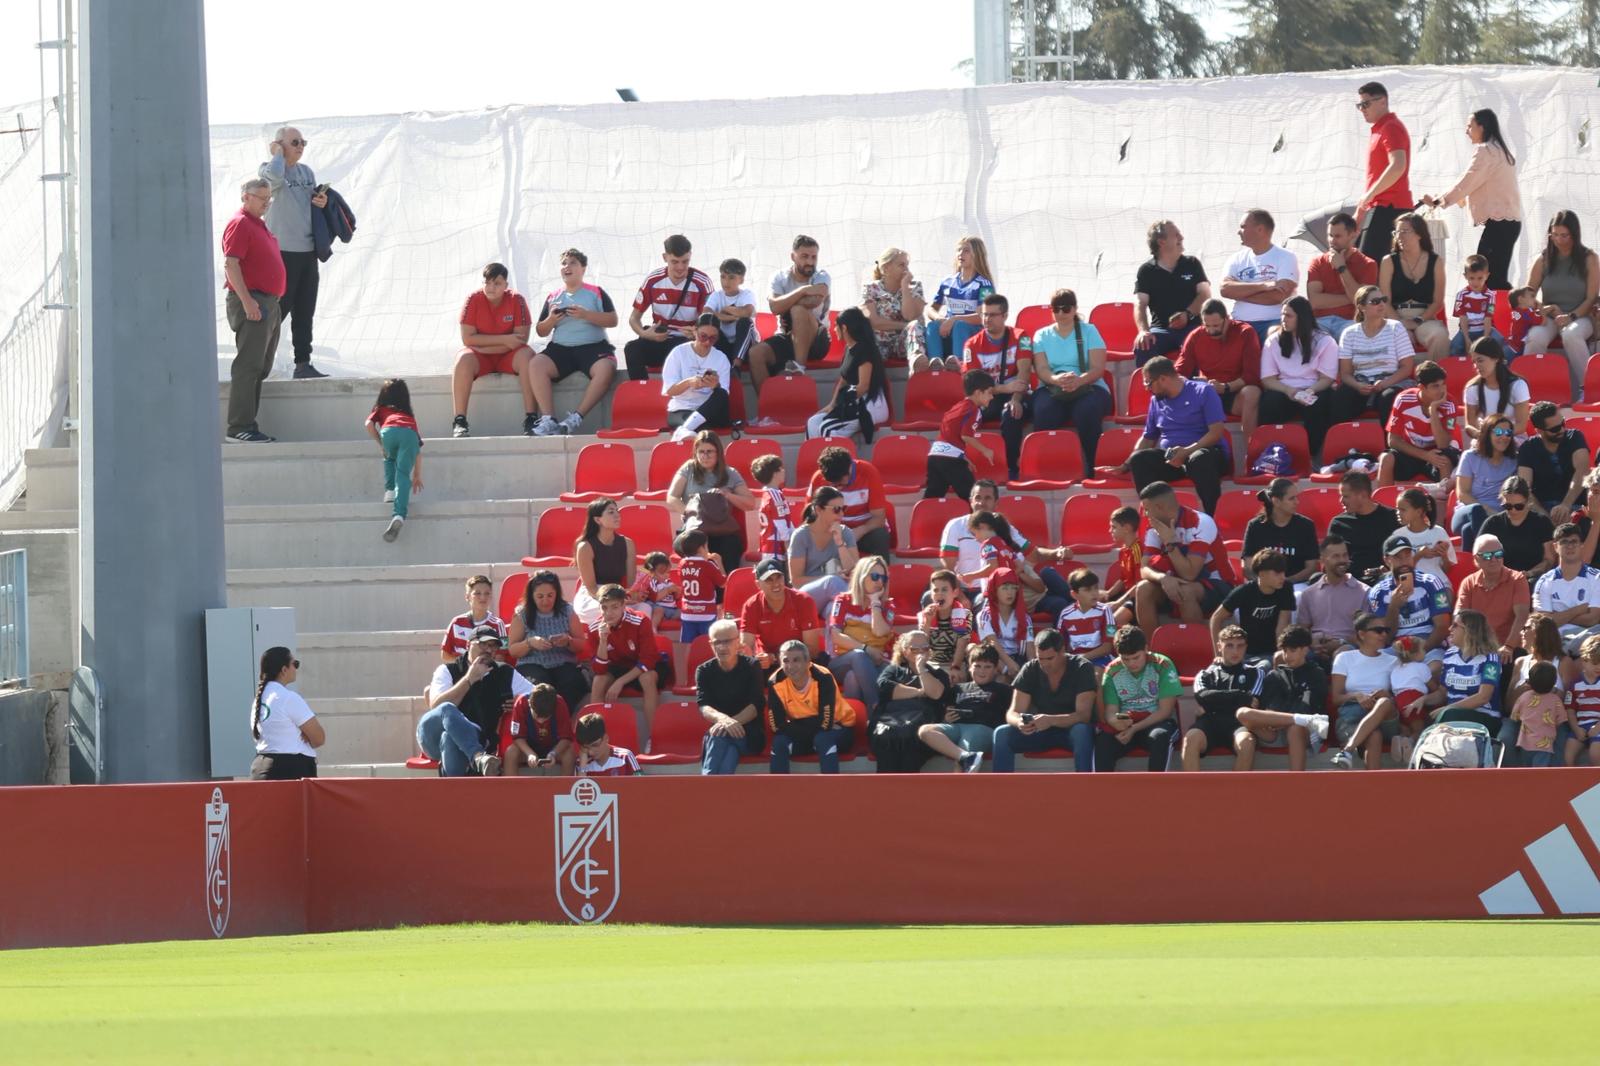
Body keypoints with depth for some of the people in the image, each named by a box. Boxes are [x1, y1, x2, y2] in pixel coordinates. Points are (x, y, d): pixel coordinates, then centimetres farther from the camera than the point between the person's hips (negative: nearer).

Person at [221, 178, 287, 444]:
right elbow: (231, 265, -18)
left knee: (260, 368, 10)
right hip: (251, 303, -10)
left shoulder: (259, 226, 20)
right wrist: (247, 301, -25)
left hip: (269, 303, 10)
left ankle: (247, 424, 13)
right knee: (248, 366, -13)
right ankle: (240, 427, -15)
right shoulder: (239, 224, -10)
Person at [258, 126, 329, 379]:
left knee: (305, 313, 9)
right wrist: (277, 153, -11)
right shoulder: (268, 169, -6)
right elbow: (275, 176, -30)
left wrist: (321, 202, 2)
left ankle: (303, 363, 13)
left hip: (307, 251, 7)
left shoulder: (306, 172, 15)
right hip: (282, 251, -7)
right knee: (278, 310, -6)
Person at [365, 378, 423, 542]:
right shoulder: (409, 415, 40)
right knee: (403, 474, -8)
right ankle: (399, 514, -28)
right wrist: (417, 475, 38)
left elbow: (369, 424, 13)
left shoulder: (380, 410, 35)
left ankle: (390, 491, 14)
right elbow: (418, 449, 35)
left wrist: (379, 443, 25)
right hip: (409, 434, 1)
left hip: (389, 431, -1)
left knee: (390, 459, 33)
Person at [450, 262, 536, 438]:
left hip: (508, 356, 0)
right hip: (480, 357, 0)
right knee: (463, 360, -32)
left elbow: (521, 339, -14)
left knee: (527, 357, -30)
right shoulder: (474, 299, -10)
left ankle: (530, 418, -32)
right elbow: (467, 338, -14)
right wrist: (504, 340, -19)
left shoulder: (516, 301, -9)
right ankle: (459, 421, -33)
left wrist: (485, 346, -20)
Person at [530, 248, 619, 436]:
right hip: (560, 349, 3)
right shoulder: (553, 297, 19)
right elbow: (540, 331, 19)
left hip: (593, 347, -2)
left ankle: (577, 417, -31)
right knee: (536, 365, -28)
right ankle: (548, 420, -32)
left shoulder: (596, 293, 10)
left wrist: (586, 315, -13)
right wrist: (551, 320, -4)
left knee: (605, 369, -36)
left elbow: (612, 320, -1)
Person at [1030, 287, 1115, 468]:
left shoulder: (1089, 331, 11)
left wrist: (1079, 380, -24)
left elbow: (1098, 369, -1)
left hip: (1089, 387, -1)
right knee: (1043, 412, -36)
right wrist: (1056, 379, -24)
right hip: (1052, 389, 1)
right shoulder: (1041, 336, 15)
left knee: (1087, 410, -38)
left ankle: (1089, 467, -33)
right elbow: (1041, 370, 1)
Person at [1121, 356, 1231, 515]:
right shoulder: (1156, 400, 16)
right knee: (1139, 459, -25)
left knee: (1200, 459, -41)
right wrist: (1126, 466, 15)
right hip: (1169, 457, 5)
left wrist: (1187, 451, -22)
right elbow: (1148, 438, 25)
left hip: (1204, 451, -5)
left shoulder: (1203, 392, -1)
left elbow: (1216, 432, -11)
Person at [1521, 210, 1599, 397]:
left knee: (1571, 335, -40)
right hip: (1549, 318, 2)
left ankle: (1584, 390, -30)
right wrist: (1542, 309, -11)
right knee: (1535, 338, -34)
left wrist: (1571, 317, -19)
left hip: (1580, 317, -2)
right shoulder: (1543, 261, 10)